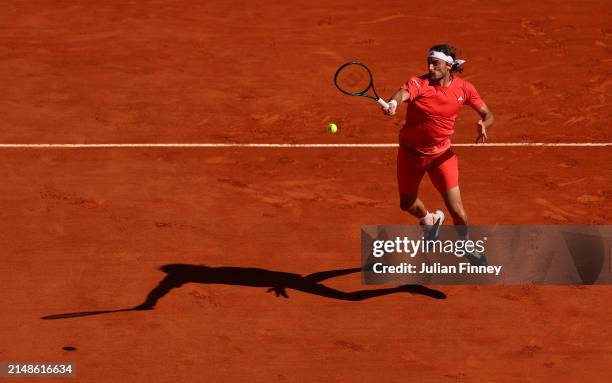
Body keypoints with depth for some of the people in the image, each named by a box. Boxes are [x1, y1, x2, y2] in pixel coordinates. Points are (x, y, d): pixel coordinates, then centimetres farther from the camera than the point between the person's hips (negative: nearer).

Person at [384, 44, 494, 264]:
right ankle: (430, 220, 51)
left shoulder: (463, 88, -9)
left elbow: (488, 115, 2)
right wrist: (393, 103, -66)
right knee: (407, 204, 16)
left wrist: (483, 125, -23)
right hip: (411, 152, 0)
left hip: (441, 154, 0)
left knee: (456, 210, -7)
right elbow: (403, 93, -41)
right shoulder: (419, 83, -19)